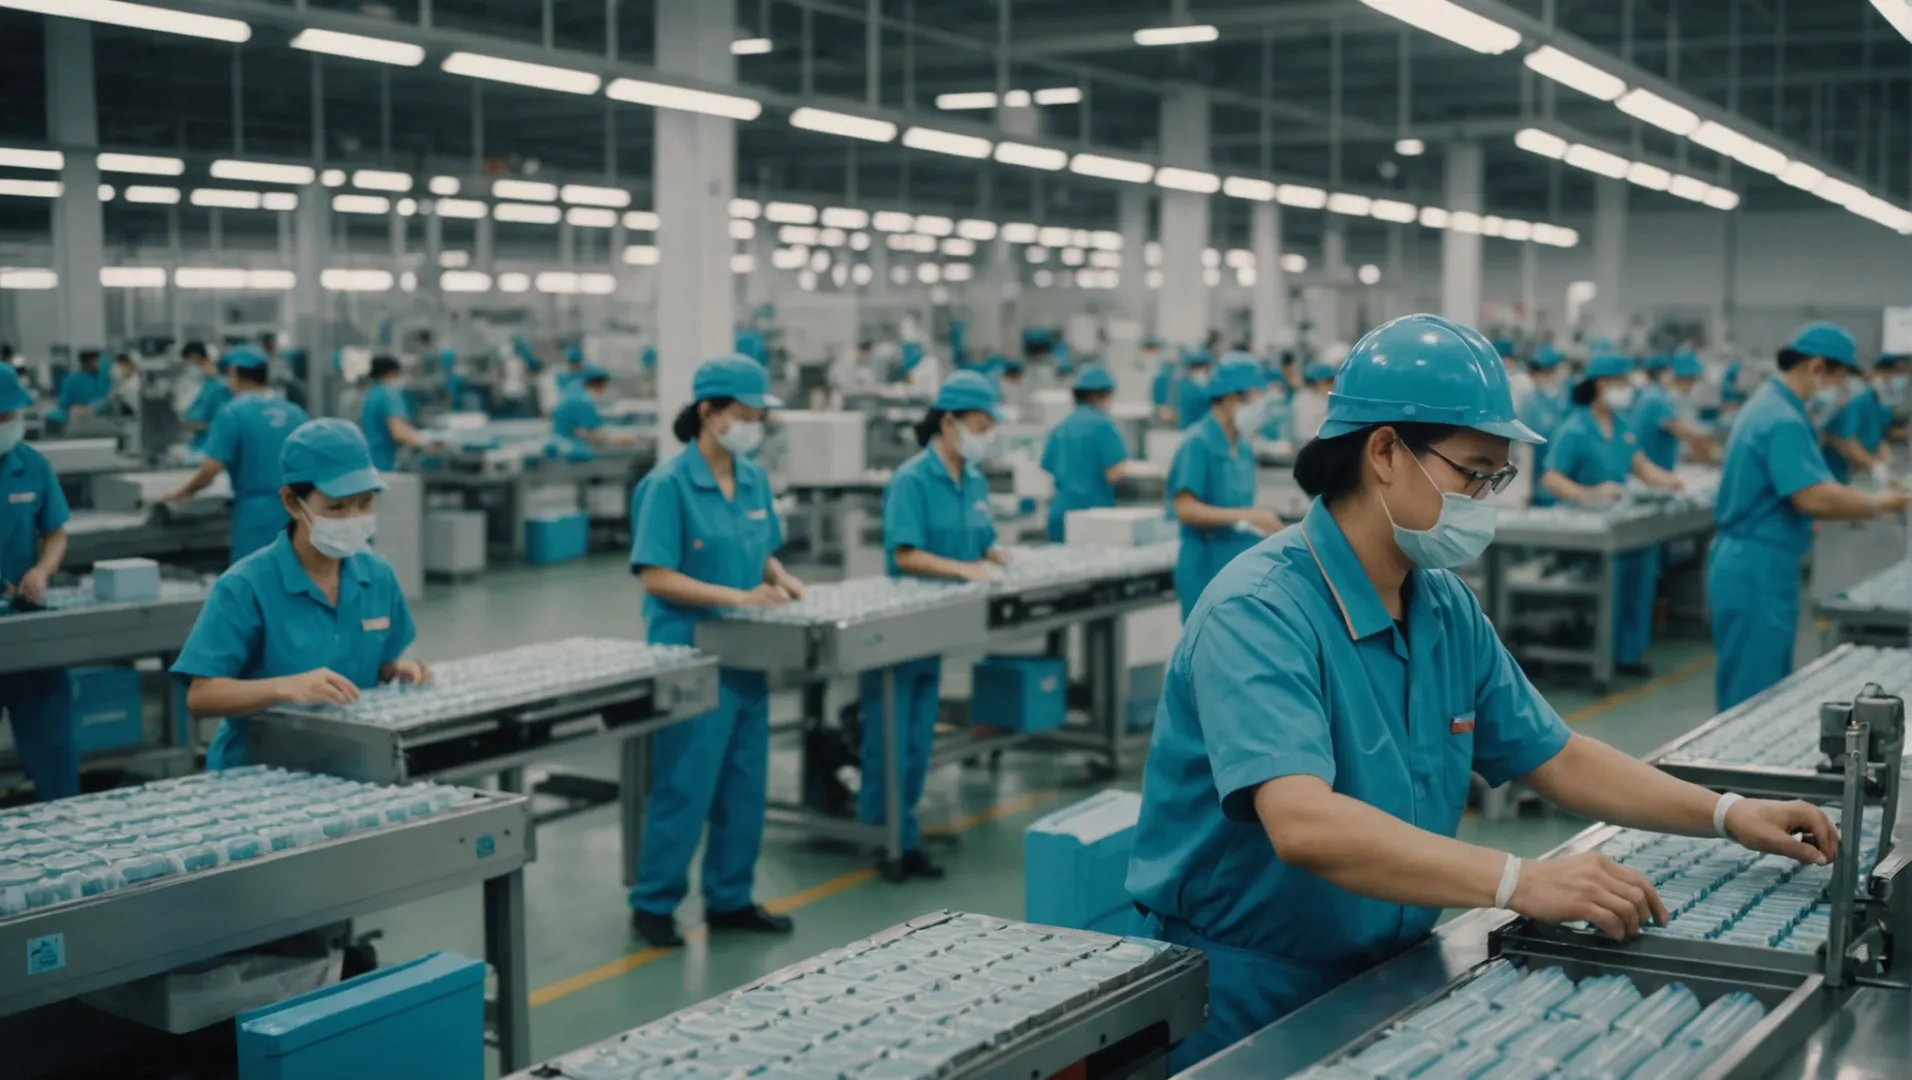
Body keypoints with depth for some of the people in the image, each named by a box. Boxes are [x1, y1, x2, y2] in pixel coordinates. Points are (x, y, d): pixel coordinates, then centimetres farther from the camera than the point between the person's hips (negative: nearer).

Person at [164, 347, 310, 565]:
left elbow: (210, 470, -13)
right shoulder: (294, 412, 9)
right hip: (295, 516, 5)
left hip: (256, 518, -5)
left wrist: (181, 493, 5)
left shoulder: (233, 412, -6)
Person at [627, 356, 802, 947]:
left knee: (746, 782, 12)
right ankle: (652, 902, 14)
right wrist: (737, 598, -23)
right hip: (690, 654, -7)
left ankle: (729, 898, 25)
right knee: (685, 784, -1)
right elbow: (656, 577, -17)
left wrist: (779, 577, -4)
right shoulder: (669, 485, -14)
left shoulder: (755, 479, 6)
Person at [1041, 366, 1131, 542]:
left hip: (1059, 512, 6)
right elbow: (1115, 474, -14)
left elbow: (1046, 468, 16)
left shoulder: (1061, 427, 9)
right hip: (1094, 510, -6)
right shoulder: (1103, 425, -9)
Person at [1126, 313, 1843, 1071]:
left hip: (1387, 982, 7)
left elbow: (1557, 760, 17)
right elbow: (1303, 824, -34)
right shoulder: (1259, 612, -20)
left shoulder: (1449, 610, 7)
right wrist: (1520, 882, -38)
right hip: (1247, 1009, -7)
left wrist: (1727, 816, 6)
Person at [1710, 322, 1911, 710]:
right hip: (1757, 571, -11)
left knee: (1769, 686, 15)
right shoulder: (1783, 420, -19)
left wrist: (1855, 507, 15)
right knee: (1753, 694, -6)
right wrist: (1877, 505, -14)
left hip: (1748, 564, 11)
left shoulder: (1769, 404, 14)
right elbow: (1813, 497, -28)